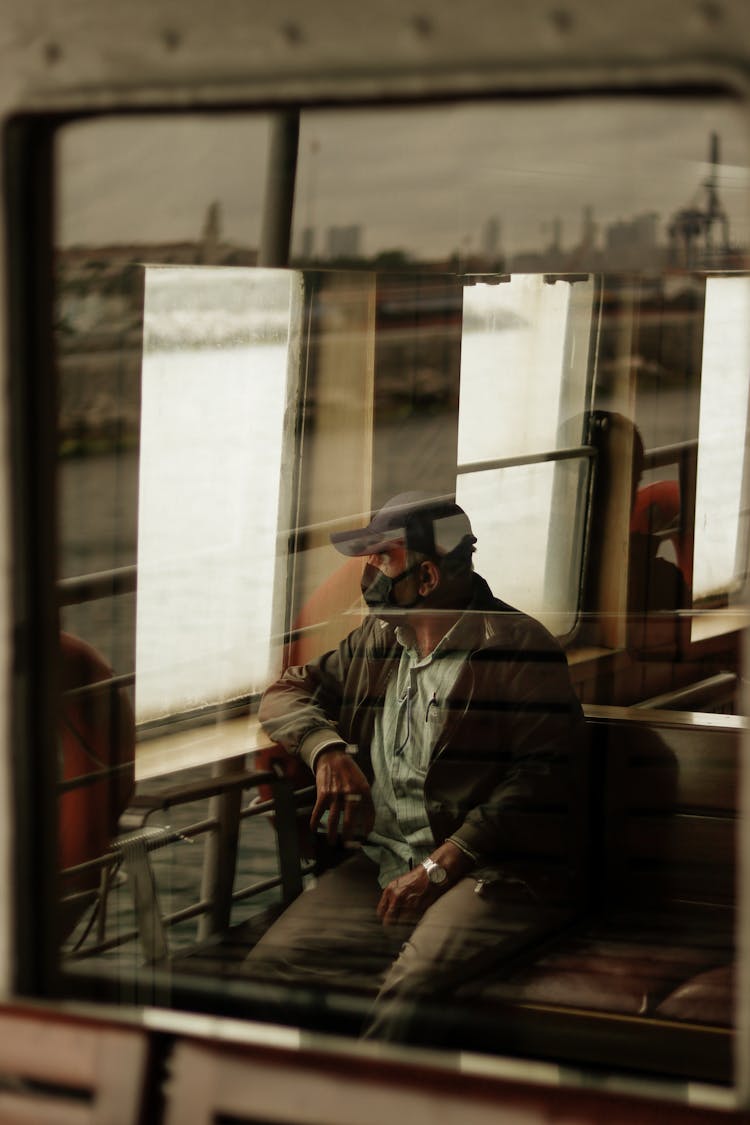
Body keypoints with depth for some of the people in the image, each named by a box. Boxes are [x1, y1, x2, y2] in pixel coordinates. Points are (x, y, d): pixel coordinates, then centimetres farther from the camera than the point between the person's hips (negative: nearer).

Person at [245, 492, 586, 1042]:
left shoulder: (521, 648, -4)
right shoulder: (376, 641, 19)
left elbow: (543, 777, -11)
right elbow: (286, 692, 25)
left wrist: (440, 867, -18)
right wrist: (328, 750, 0)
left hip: (498, 869, -6)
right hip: (383, 865, 6)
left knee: (411, 990, -35)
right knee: (269, 962, -19)